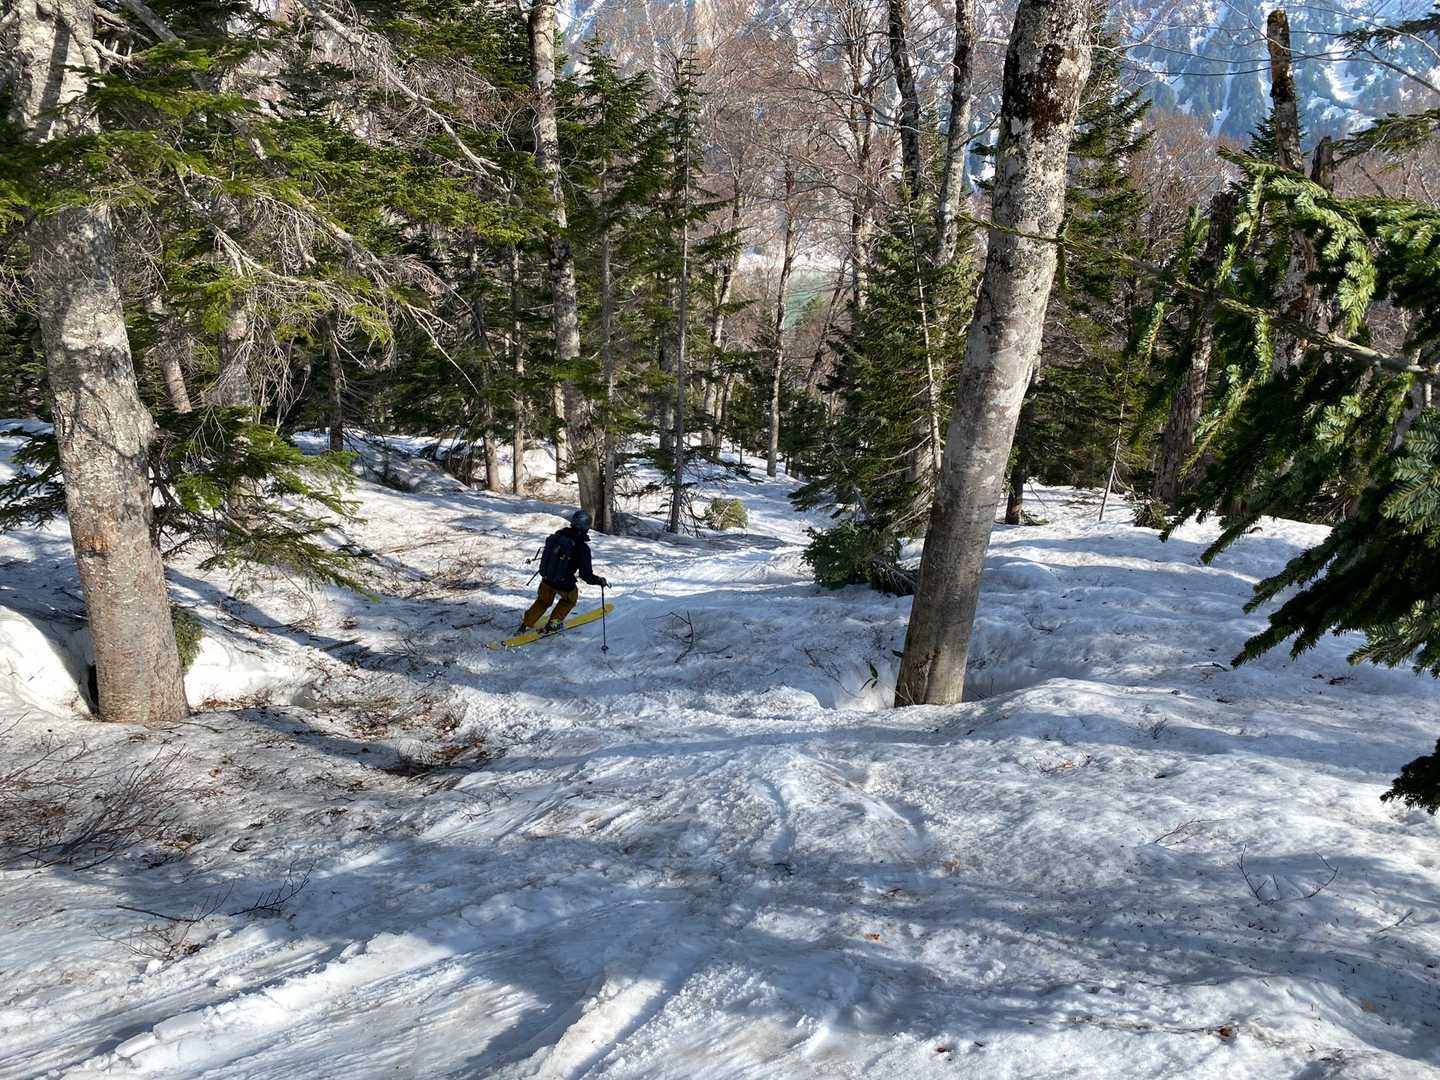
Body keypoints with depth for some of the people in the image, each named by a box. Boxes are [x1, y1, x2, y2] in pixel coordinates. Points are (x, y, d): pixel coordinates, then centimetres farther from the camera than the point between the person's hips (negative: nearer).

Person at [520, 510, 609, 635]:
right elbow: (586, 575, -21)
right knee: (570, 598, 29)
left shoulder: (557, 535, -5)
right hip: (564, 584, -4)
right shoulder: (582, 547, -22)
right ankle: (552, 625, 28)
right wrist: (601, 581, -5)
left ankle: (525, 625, 31)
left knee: (543, 601, 31)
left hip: (546, 579, 5)